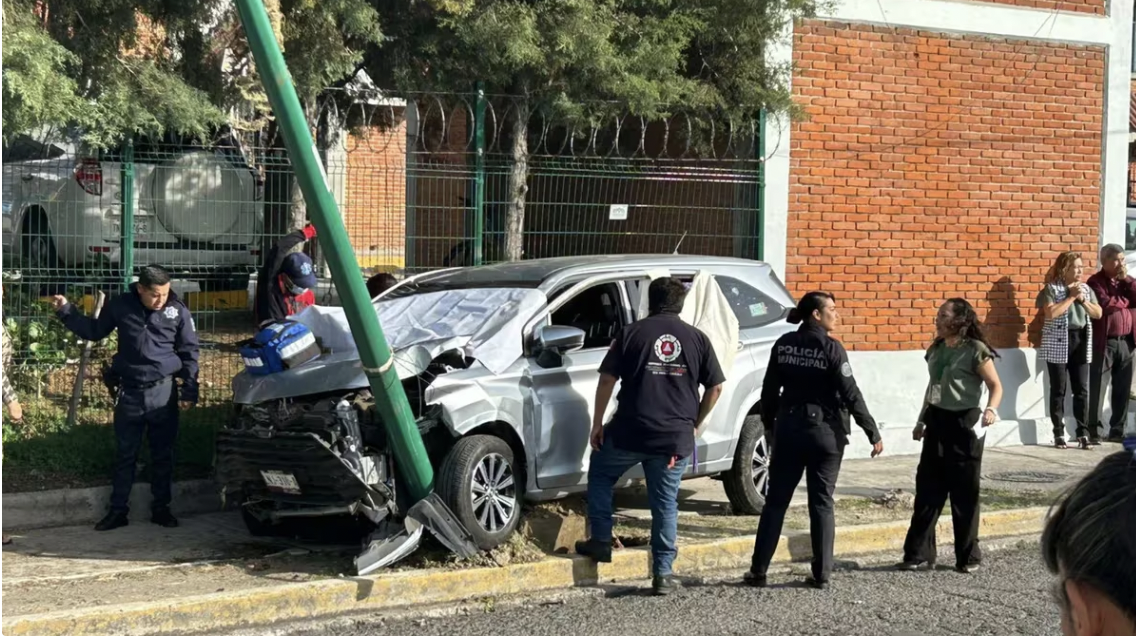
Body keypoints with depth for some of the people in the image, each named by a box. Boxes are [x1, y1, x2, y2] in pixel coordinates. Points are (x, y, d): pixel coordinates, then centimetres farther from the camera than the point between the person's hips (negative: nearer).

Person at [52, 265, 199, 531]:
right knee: (124, 454, 8)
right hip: (129, 392, 1)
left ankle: (161, 508, 20)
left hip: (163, 392, -1)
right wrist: (66, 311, 4)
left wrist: (189, 390, -1)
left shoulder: (178, 311, -6)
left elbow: (189, 352, 2)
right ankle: (118, 510, 15)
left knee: (162, 454, 8)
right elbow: (95, 331, 13)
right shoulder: (120, 306, -4)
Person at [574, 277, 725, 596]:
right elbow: (715, 388, 7)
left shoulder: (632, 333, 1)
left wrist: (597, 423, 6)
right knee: (666, 503, 10)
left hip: (630, 432, -2)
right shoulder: (697, 339, 6)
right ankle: (663, 573, 9)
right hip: (676, 438, 2)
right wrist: (695, 423, 18)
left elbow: (607, 380, -1)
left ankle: (600, 542, 19)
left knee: (600, 474, 23)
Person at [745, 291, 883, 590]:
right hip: (825, 432, -3)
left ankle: (758, 571, 8)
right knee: (822, 504, 5)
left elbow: (769, 390, 6)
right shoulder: (831, 348, -11)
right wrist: (873, 433, -9)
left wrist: (769, 424, 18)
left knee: (776, 501, 8)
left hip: (789, 430, 3)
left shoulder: (784, 344, 2)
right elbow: (851, 394, -13)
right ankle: (821, 574, 5)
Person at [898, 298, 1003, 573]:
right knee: (927, 489, 4)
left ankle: (968, 556, 11)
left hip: (964, 424, -6)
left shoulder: (975, 350, -11)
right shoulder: (935, 349, 9)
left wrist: (991, 409, -31)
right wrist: (922, 420, 21)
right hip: (937, 422, 6)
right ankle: (919, 554, 8)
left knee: (964, 493, 1)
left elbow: (996, 386, -12)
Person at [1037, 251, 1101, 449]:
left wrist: (1082, 299, -4)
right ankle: (1059, 434, 4)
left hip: (1081, 342, 5)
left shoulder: (1086, 289, 12)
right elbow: (1050, 313, -19)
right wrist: (1071, 297, -12)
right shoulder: (1052, 288, -5)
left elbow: (1098, 314, 10)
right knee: (1059, 390, 0)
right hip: (1058, 344, -5)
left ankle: (1083, 433, 5)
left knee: (1082, 389, 2)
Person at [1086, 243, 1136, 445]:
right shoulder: (1095, 281, -5)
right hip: (1104, 342, -6)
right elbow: (1105, 305, -20)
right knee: (1096, 388, -4)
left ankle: (1117, 430, 16)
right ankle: (1093, 431, -1)